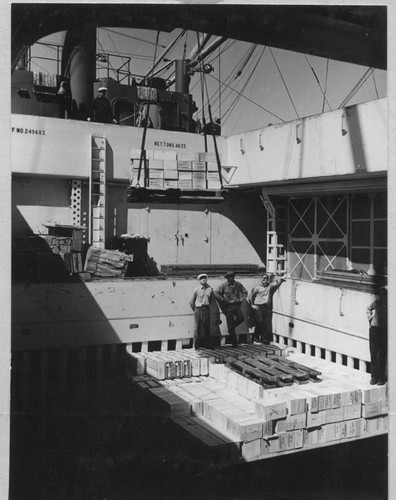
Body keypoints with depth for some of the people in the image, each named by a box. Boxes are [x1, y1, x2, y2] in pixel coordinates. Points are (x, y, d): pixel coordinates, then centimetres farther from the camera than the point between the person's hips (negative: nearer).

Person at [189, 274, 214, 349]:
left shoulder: (210, 289, 4)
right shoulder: (196, 289, -3)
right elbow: (191, 301, 6)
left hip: (206, 309, 2)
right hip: (198, 309, -2)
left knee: (207, 327, 3)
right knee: (197, 327, -2)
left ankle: (207, 344, 11)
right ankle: (197, 345, 5)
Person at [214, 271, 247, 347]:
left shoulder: (238, 284, 5)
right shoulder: (224, 285, -3)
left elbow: (245, 292, 17)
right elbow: (216, 293, -8)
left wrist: (241, 299, 0)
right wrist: (225, 300, -12)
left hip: (237, 305, 2)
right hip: (228, 306, -2)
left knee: (241, 318, -25)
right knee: (230, 327, -1)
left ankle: (232, 325, 8)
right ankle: (234, 343, 11)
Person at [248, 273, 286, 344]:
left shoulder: (270, 286, 9)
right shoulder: (257, 287, 7)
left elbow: (276, 283, -9)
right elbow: (251, 296, 11)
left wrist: (281, 280, -28)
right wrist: (252, 305, 3)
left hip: (267, 307, 2)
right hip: (258, 307, -2)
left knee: (267, 323, -2)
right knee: (259, 322, -8)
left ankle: (264, 338, 8)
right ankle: (255, 337, 9)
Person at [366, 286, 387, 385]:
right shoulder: (376, 302, 1)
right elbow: (368, 309, 21)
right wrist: (370, 319, 12)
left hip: (384, 332, -3)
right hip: (374, 329, 3)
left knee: (382, 356, 1)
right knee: (373, 355, 5)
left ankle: (381, 378, 13)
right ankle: (374, 377, 14)